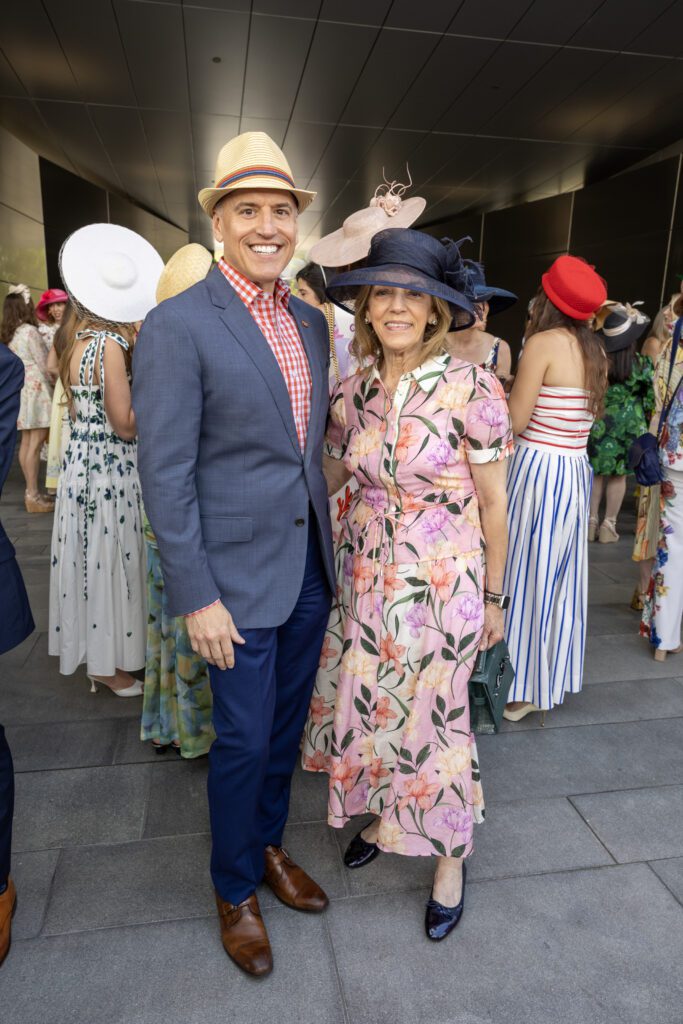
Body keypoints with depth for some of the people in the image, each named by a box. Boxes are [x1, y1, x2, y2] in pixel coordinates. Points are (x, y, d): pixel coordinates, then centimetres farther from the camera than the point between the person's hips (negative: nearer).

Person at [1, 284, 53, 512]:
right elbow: (43, 364, -11)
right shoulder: (30, 331, -12)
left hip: (20, 388, 8)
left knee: (26, 441, 11)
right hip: (36, 389, -8)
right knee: (36, 443, -6)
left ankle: (31, 491, 19)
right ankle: (33, 496, -4)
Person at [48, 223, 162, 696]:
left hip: (79, 464, 8)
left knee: (92, 559, 17)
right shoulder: (111, 344, -16)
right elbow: (126, 424, -19)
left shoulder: (77, 343, 9)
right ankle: (116, 667, 19)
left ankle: (96, 655, 34)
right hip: (111, 471, -8)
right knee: (112, 562, 3)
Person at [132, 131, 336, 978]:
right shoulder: (177, 326, -13)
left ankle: (269, 845, 45)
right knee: (243, 739, 9)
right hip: (239, 574, -6)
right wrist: (196, 598, -16)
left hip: (310, 566, 6)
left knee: (287, 723, 20)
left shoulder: (310, 322, 8)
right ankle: (234, 890, 36)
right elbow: (165, 473, -15)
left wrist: (330, 544, 10)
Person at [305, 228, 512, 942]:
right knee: (368, 702, 17)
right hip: (367, 572, 5)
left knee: (433, 716, 9)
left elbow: (493, 503, -7)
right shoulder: (352, 391, -1)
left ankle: (450, 856, 37)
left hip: (445, 580, -4)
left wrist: (492, 596, -1)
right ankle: (383, 815, 47)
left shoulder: (472, 389, -14)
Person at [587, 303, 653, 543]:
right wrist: (646, 419, 16)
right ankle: (608, 525, 14)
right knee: (618, 476, 9)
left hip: (599, 423, 1)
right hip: (629, 425, 0)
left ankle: (592, 522, 16)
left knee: (597, 473, 11)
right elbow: (650, 397, 0)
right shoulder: (641, 364, -8)